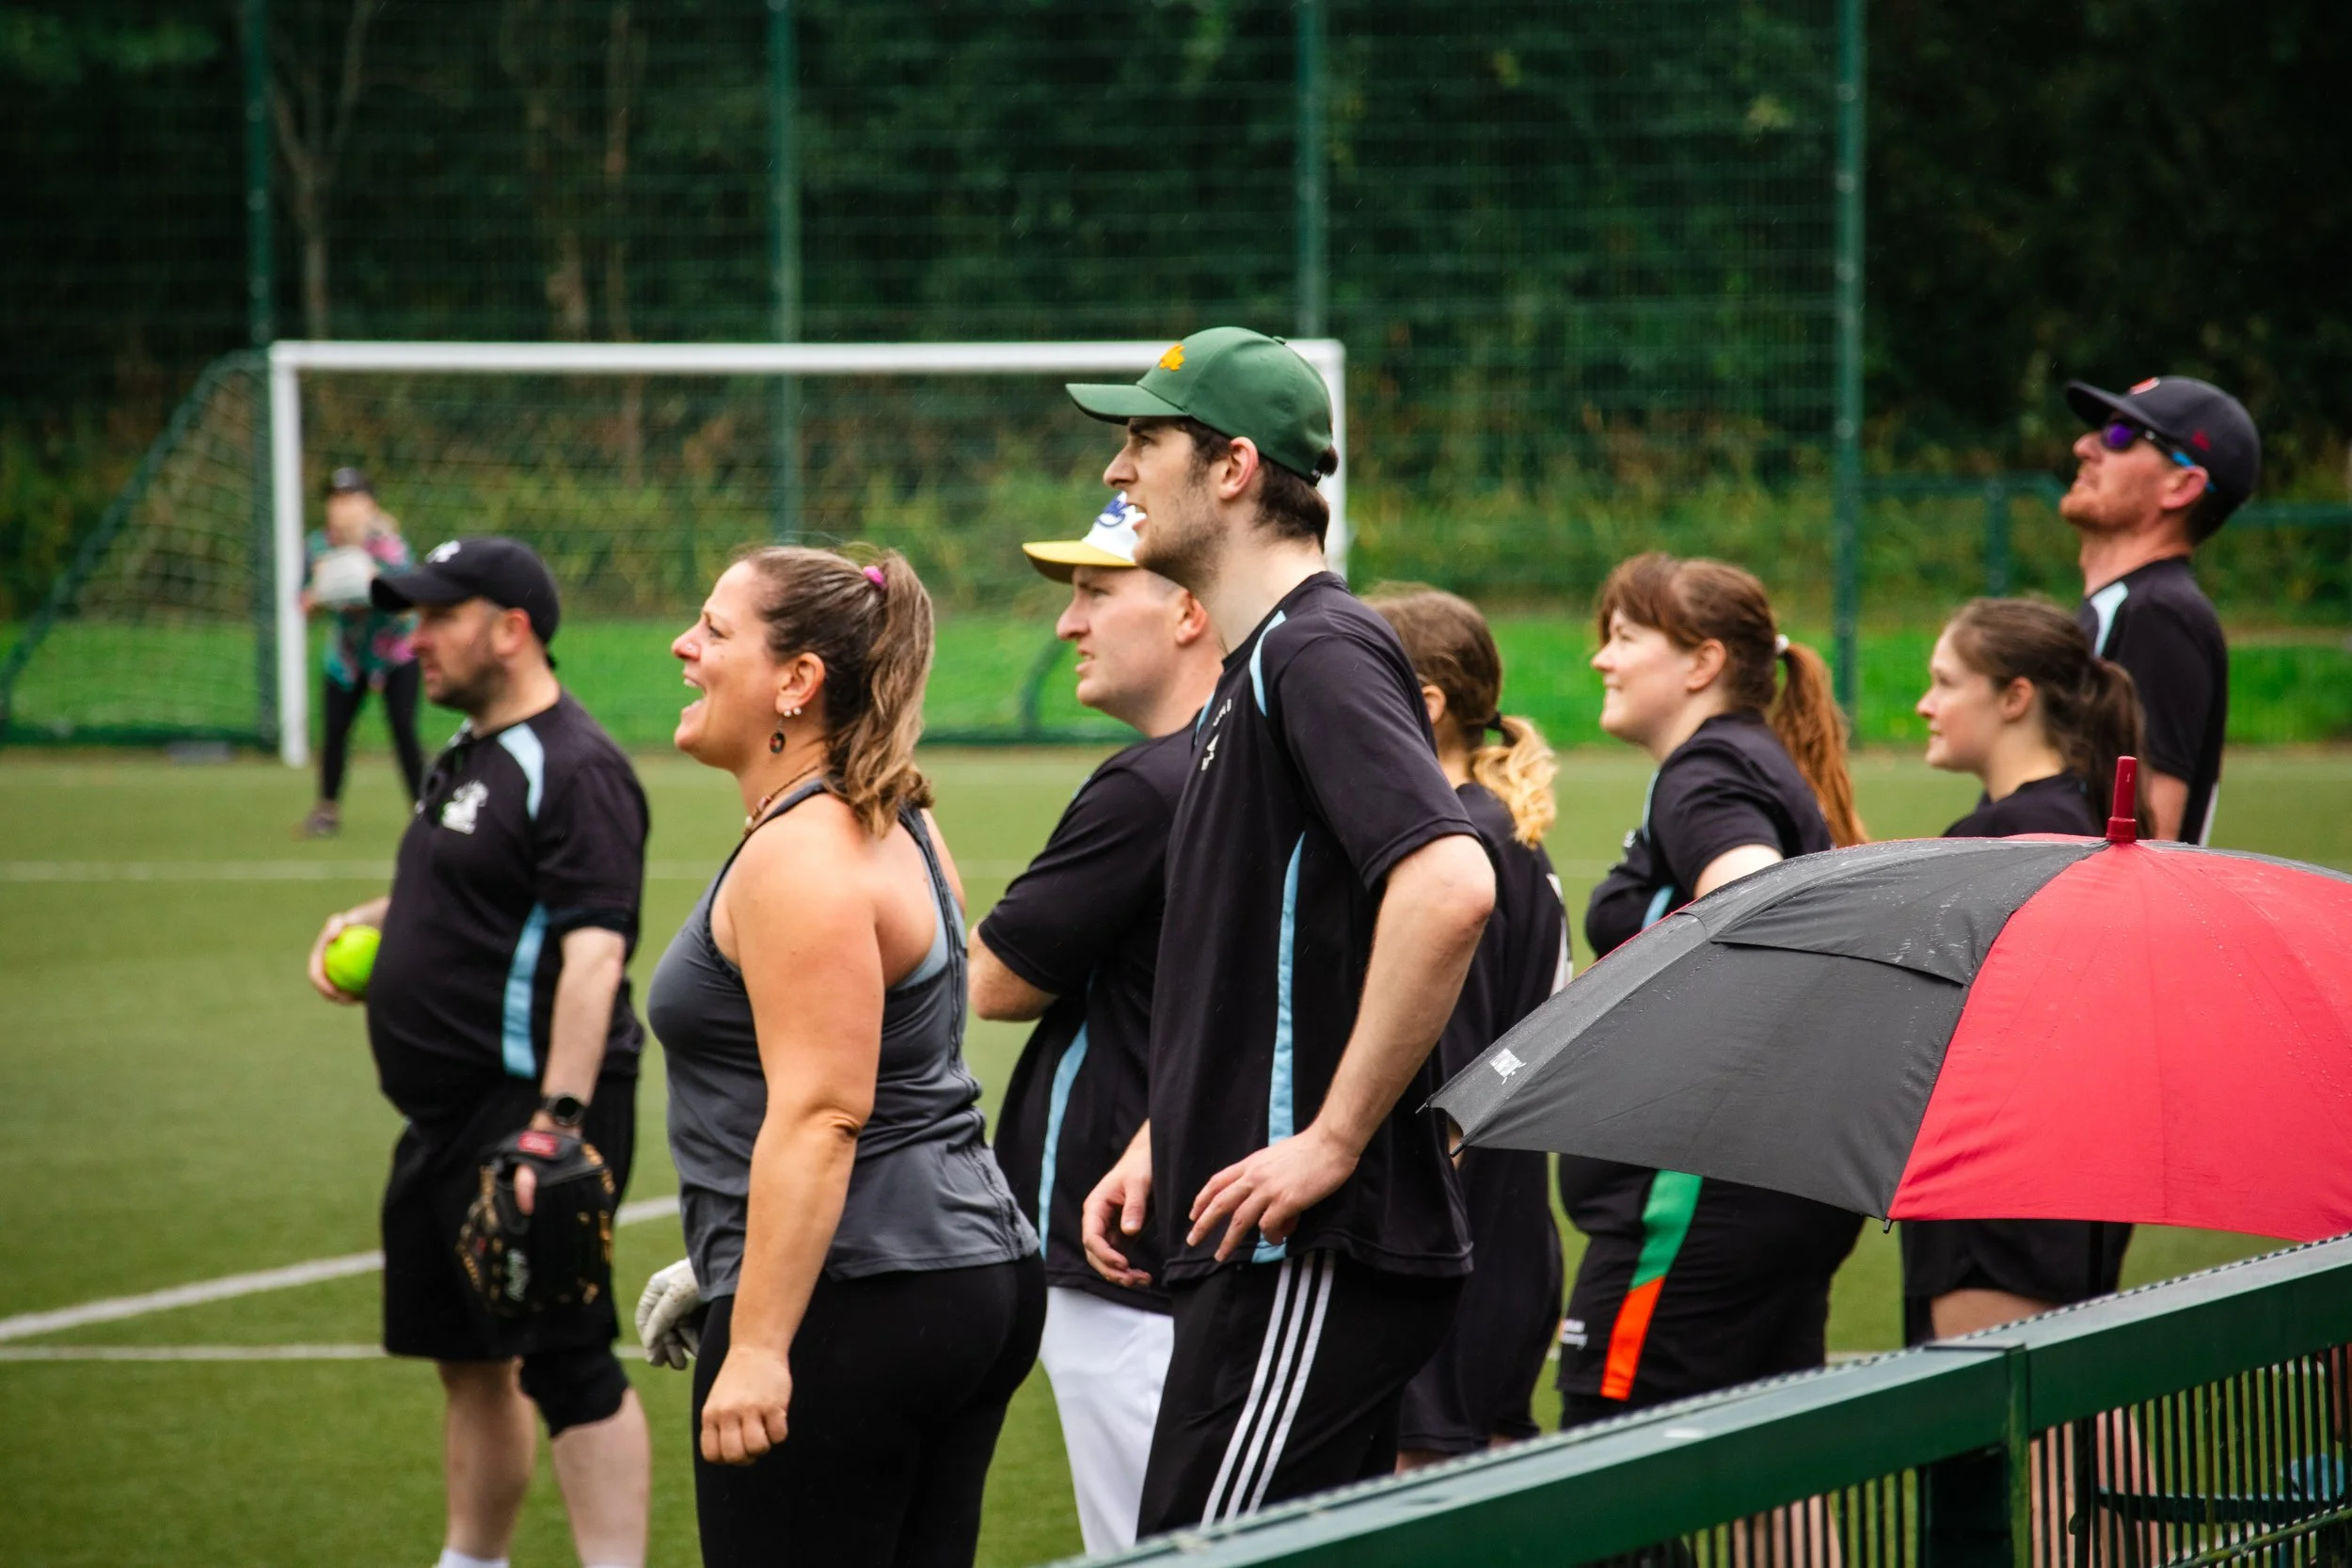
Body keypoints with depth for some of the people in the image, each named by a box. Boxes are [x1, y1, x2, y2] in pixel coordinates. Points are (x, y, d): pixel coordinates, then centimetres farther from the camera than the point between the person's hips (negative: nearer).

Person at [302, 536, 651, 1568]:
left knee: (565, 1364, -11)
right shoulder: (470, 757, 16)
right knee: (471, 1360, 18)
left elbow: (594, 951, -25)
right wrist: (368, 923, 12)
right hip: (448, 1116, 10)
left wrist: (558, 1122, -32)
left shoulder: (573, 770, -16)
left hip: (530, 1107, -10)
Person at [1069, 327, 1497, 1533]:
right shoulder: (1252, 673, 19)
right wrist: (1159, 1147, 18)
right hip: (1263, 1250, 10)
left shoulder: (1317, 652, -13)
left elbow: (1449, 888, -28)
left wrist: (1334, 1140, -24)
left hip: (1315, 1253, -10)